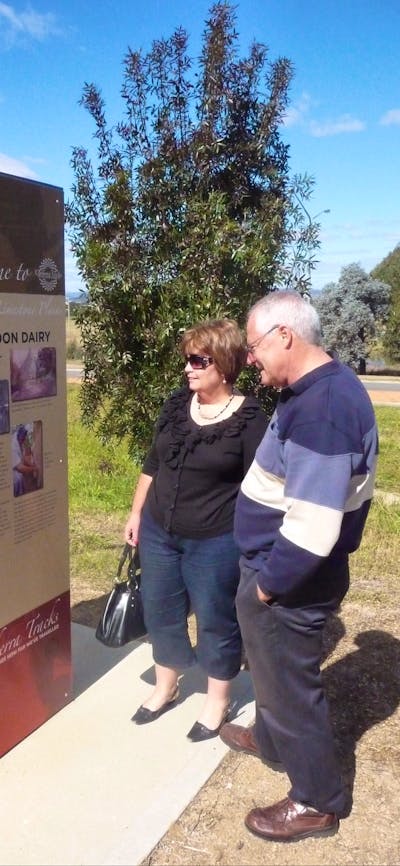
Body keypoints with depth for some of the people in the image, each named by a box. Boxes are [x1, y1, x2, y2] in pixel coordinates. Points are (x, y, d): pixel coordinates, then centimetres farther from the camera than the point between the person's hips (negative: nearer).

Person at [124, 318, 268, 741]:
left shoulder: (250, 419, -15)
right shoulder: (177, 404, 2)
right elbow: (152, 463, 11)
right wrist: (137, 513, 12)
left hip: (216, 542, -6)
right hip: (159, 533, 6)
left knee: (216, 622, 12)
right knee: (161, 613, 19)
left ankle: (217, 702, 34)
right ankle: (165, 689, 42)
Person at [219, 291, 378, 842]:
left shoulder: (319, 410, -30)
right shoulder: (330, 385, 4)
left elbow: (312, 528, -33)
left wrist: (269, 584, -17)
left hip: (290, 581, -10)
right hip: (282, 570, 10)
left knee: (289, 684, 10)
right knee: (274, 669, 29)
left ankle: (318, 802, 32)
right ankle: (272, 742, 53)